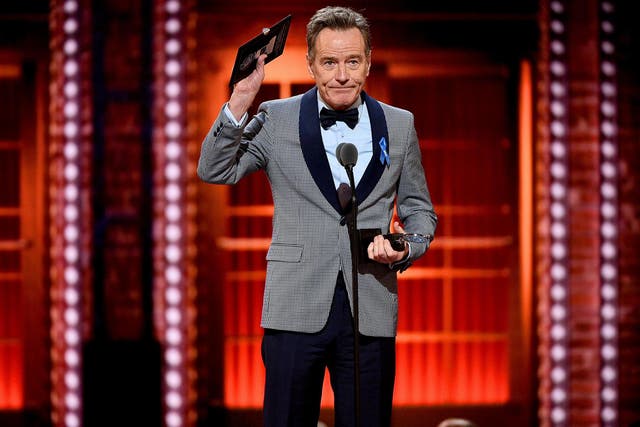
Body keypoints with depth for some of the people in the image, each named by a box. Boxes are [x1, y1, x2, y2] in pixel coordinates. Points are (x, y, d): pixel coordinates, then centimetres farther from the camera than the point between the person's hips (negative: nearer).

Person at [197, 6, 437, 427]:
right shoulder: (276, 119, 4)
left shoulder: (399, 125, 9)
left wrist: (405, 249, -6)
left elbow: (419, 209, 16)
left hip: (370, 311, 1)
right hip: (296, 311, -1)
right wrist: (239, 103, -16)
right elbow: (214, 171, -4)